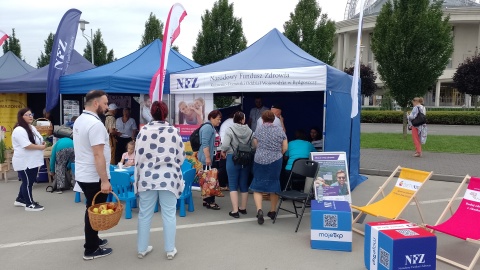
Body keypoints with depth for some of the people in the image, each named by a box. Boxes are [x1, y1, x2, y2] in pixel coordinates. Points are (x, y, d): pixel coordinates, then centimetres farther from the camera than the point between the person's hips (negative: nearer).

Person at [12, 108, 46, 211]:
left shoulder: (32, 128, 13)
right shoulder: (19, 130, -19)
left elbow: (38, 140, 21)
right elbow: (27, 145, -27)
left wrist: (43, 143, -1)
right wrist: (41, 147, -17)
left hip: (32, 161, 9)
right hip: (24, 163, -9)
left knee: (28, 182, 18)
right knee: (27, 182, 1)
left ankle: (20, 200, 34)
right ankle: (30, 204, 11)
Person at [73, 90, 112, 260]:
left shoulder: (79, 120, 9)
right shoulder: (95, 124, -22)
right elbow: (98, 154, -26)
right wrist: (104, 181, -25)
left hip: (83, 174, 9)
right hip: (94, 177, -9)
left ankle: (93, 240, 34)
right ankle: (91, 250, 14)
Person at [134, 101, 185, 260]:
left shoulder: (144, 131, -4)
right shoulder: (173, 131, -5)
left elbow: (138, 156, -1)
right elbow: (181, 157, 0)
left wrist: (142, 172, 12)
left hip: (147, 178, 1)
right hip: (168, 178, -1)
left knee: (145, 214, 11)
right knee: (169, 215, 7)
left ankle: (142, 249, 22)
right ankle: (170, 250, 14)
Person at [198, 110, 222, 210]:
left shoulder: (211, 127, 17)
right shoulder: (208, 127, -15)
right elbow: (205, 144, -22)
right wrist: (208, 157, -24)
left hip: (208, 158, 10)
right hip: (206, 158, -10)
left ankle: (207, 200, 19)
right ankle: (209, 201, -2)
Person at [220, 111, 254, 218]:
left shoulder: (230, 130, -10)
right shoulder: (249, 131, -2)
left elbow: (225, 145, -17)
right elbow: (254, 146, -3)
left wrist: (223, 152, 3)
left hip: (233, 159, -3)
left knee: (233, 185, 3)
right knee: (244, 184, 14)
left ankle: (235, 210, -1)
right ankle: (243, 208, 27)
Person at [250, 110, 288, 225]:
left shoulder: (258, 129, -1)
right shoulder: (280, 129, 2)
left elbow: (255, 145, 3)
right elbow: (285, 147, 2)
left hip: (260, 160, -2)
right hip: (276, 161, 2)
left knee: (257, 186, 5)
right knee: (274, 185, 15)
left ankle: (259, 210, -14)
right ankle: (272, 211, 23)